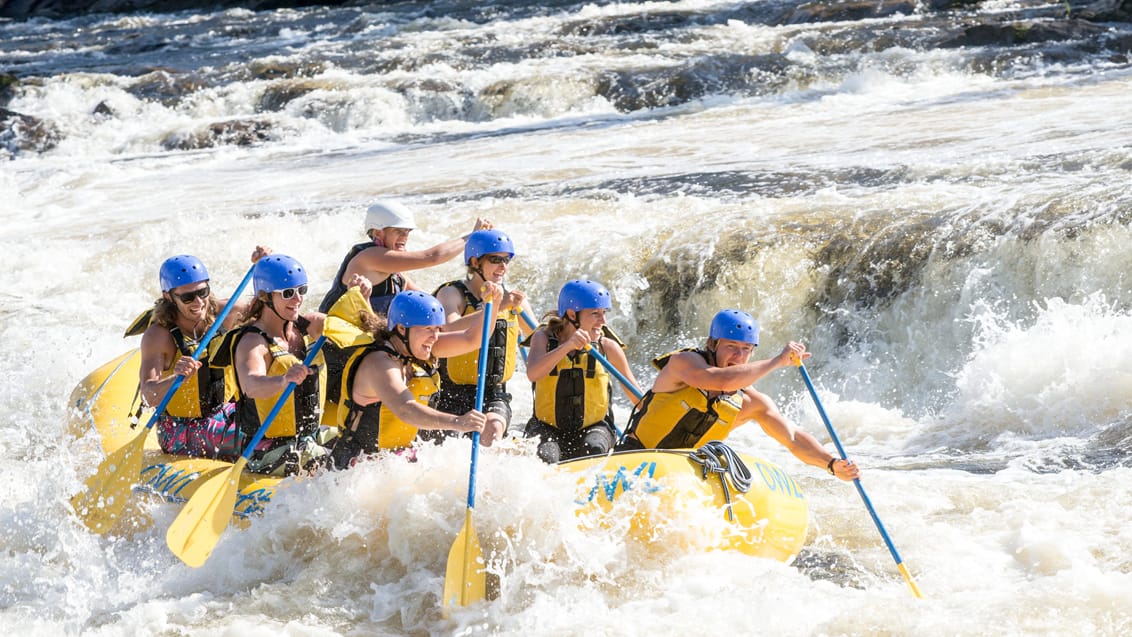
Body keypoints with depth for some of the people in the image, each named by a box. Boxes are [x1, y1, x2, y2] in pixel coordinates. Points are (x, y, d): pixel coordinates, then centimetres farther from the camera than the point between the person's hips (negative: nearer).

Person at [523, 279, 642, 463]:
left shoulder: (608, 347, -1)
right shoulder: (543, 338, -3)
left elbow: (634, 393, 11)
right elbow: (533, 374, -24)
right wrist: (567, 346, -35)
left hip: (594, 427, 1)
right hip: (548, 428, -1)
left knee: (594, 448, -32)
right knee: (545, 458, -30)